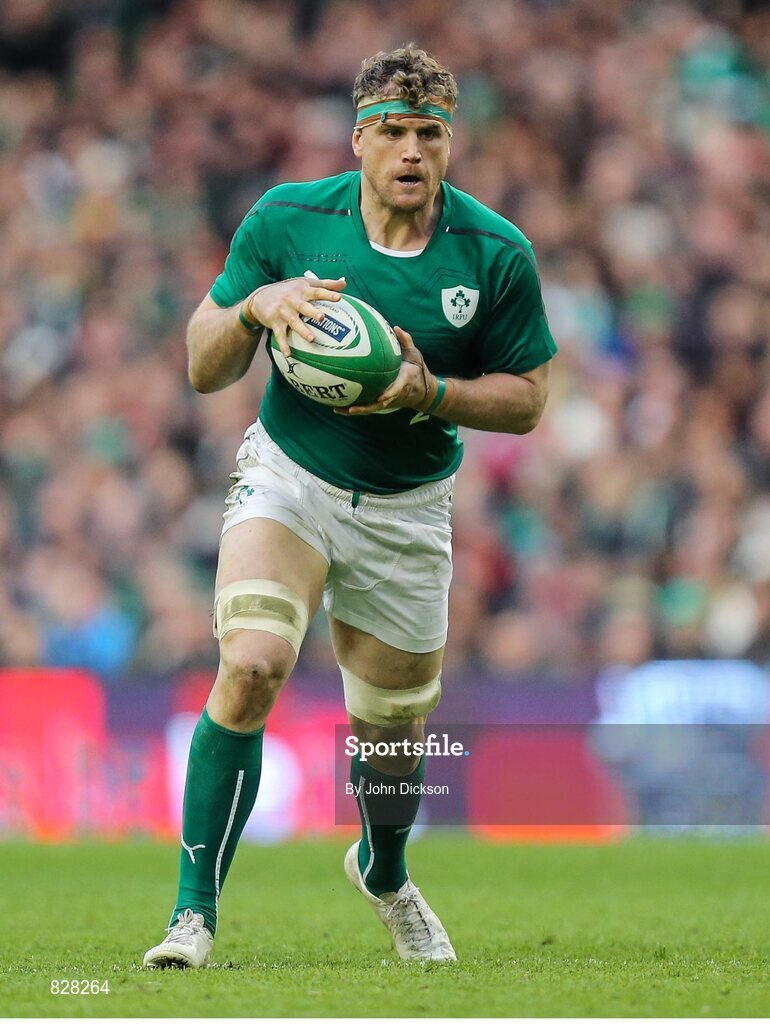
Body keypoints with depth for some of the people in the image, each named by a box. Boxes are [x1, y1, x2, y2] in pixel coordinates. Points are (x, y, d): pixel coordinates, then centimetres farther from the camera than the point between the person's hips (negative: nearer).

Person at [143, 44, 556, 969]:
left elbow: (525, 398, -2)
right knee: (250, 667, -26)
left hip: (407, 511, 1)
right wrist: (252, 308, -27)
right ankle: (195, 910, -18)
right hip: (289, 478, -1)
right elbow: (202, 368, -5)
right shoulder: (286, 219, -11)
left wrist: (431, 392, -21)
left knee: (393, 727, 11)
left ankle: (383, 874, 47)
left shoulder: (497, 254, -11)